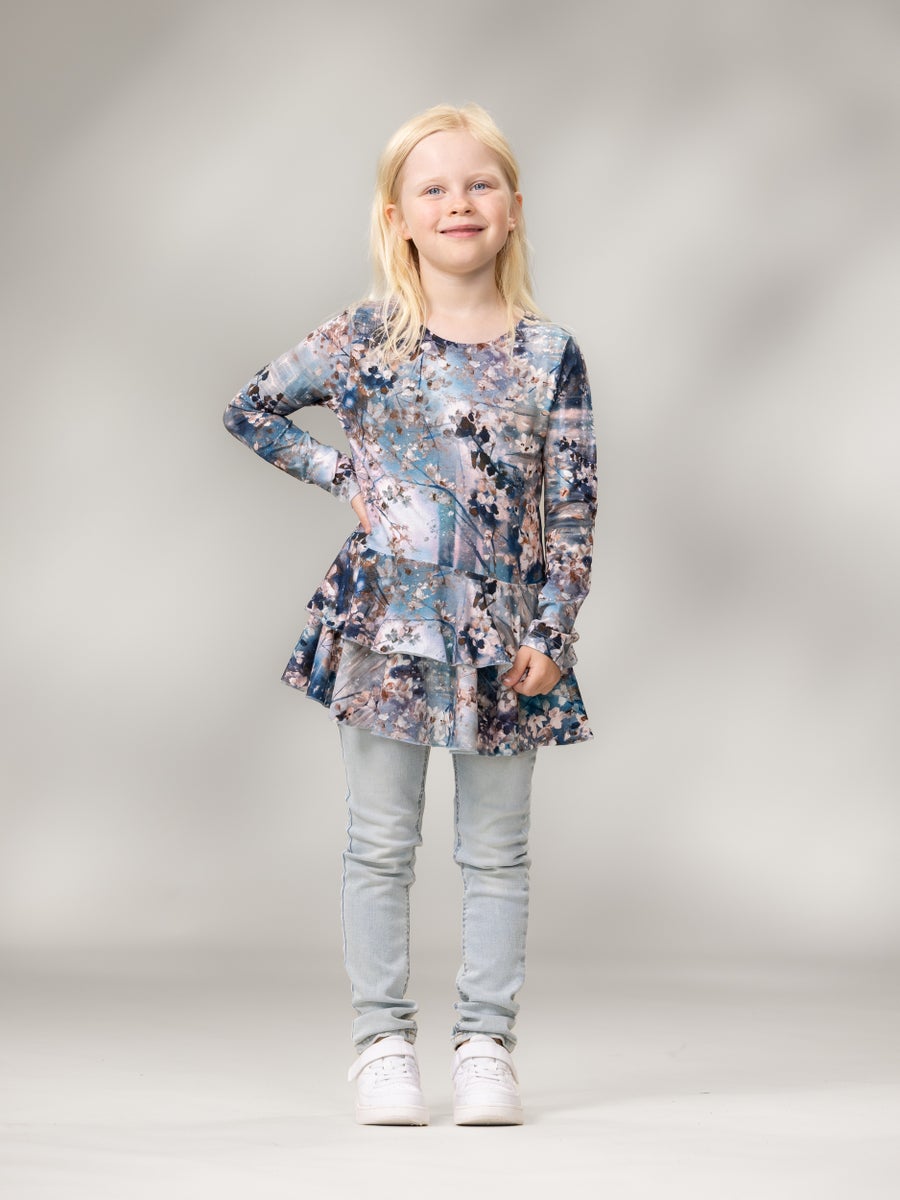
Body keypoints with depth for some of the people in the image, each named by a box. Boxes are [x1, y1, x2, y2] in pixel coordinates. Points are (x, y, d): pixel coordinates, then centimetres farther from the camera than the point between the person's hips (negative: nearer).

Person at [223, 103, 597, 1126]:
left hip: (503, 633, 1)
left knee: (497, 849, 8)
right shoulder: (365, 340, -2)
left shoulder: (549, 355, -1)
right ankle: (383, 1042, 15)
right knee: (381, 842, 6)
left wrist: (552, 634, -5)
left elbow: (573, 508, 0)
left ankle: (486, 1042, 17)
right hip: (385, 620, -1)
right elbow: (251, 410, 7)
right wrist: (342, 476, -3)